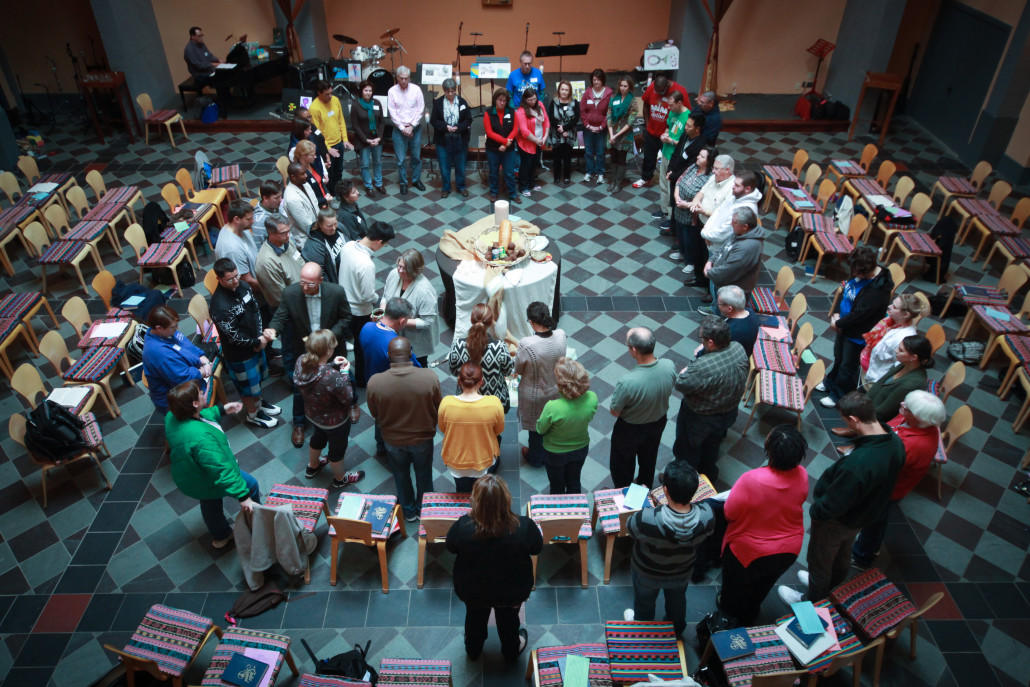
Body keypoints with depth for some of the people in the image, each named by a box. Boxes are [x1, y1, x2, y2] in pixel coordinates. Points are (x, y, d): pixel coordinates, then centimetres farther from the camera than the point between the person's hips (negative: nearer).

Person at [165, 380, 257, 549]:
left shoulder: (172, 417, -18)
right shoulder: (202, 438, -45)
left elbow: (200, 416, 6)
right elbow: (221, 472, -40)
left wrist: (222, 410, 8)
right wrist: (242, 496, -34)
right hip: (208, 484, -8)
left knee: (210, 505, 32)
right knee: (251, 484, 18)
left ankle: (220, 536, 59)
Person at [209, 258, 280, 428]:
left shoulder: (242, 286, -11)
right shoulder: (220, 305, -34)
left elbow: (256, 310, 0)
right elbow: (234, 336, -27)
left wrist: (260, 336, -11)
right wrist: (256, 343, -13)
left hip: (255, 343, 7)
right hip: (238, 353, -7)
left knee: (257, 377, 29)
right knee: (247, 384, 16)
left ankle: (258, 401, 55)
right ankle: (253, 414, 41)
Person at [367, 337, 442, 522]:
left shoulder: (375, 382, -27)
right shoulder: (430, 377, -29)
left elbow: (374, 413, -9)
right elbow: (438, 407, -12)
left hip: (393, 440, 0)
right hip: (423, 437, 0)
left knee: (401, 476, 28)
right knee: (424, 475, 27)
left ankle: (409, 511, 49)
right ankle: (424, 510, 50)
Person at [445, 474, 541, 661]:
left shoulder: (463, 527, -35)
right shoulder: (524, 527, -36)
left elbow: (451, 547, -12)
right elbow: (537, 548, -13)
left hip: (472, 589, 1)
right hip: (512, 591, 0)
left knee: (475, 617, 33)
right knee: (509, 619, 32)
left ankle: (473, 650, 62)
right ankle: (511, 651, 61)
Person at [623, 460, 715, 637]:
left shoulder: (647, 520, -45)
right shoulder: (707, 515, -35)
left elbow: (629, 528, -20)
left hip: (647, 573, -2)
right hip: (682, 573, 3)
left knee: (644, 602, 31)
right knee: (677, 601, 35)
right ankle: (676, 630, 63)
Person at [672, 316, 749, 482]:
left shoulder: (702, 367, -43)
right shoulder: (739, 349, -21)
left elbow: (680, 384, -28)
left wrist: (685, 371, -9)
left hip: (700, 420, -6)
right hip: (729, 412, 6)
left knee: (688, 450, 24)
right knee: (712, 446, 34)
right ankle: (709, 474, 58)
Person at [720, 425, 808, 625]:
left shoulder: (751, 480, -39)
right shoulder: (802, 476, -24)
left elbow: (729, 513, -25)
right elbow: (799, 500, -3)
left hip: (749, 550, -4)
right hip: (789, 549, 4)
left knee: (736, 588, 29)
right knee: (762, 586, 35)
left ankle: (730, 617, 57)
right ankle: (749, 619, 60)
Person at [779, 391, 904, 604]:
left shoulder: (856, 465, -45)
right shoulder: (895, 441, -18)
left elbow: (832, 505, -32)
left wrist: (814, 511, -12)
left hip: (836, 522, -7)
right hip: (866, 513, 8)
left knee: (819, 561, 22)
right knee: (842, 554, 34)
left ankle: (814, 601, 47)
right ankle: (831, 583, 62)